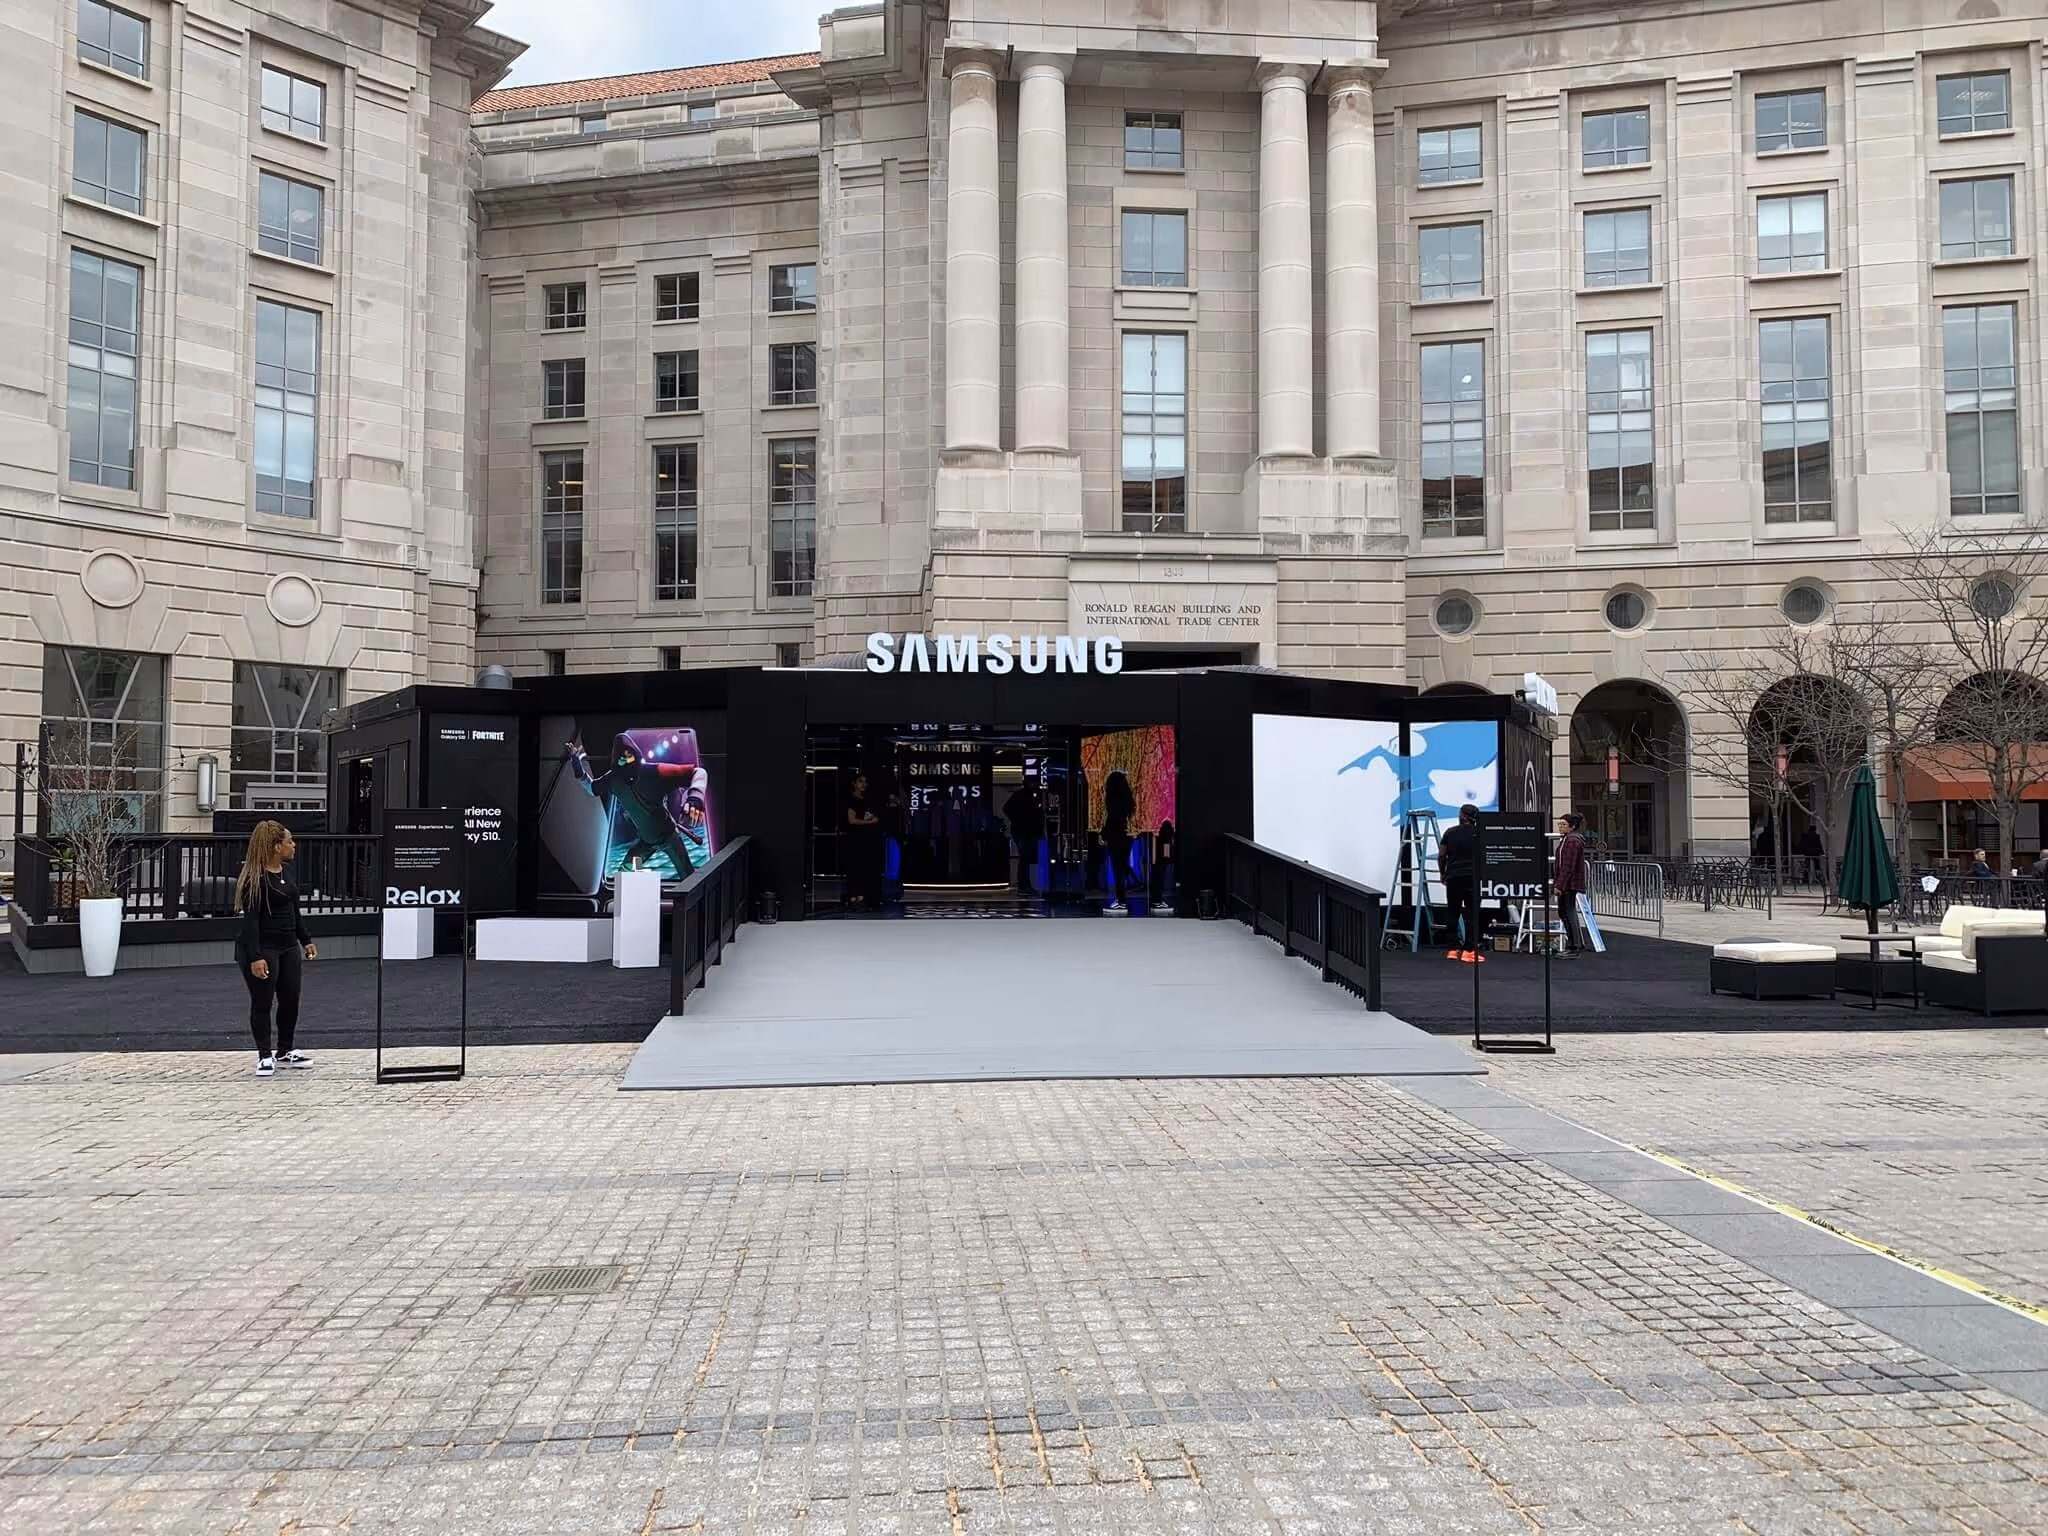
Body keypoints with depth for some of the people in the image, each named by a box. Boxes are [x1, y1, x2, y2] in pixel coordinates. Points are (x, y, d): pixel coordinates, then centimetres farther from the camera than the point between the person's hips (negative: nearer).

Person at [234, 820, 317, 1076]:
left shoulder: (286, 873, 9)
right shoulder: (254, 879, -16)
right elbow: (250, 919, -18)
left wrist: (306, 940, 18)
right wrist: (255, 957, -23)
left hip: (288, 946, 8)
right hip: (262, 948, -8)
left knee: (290, 999, 10)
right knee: (262, 1003, 2)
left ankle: (285, 1052, 24)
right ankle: (265, 1056, 13)